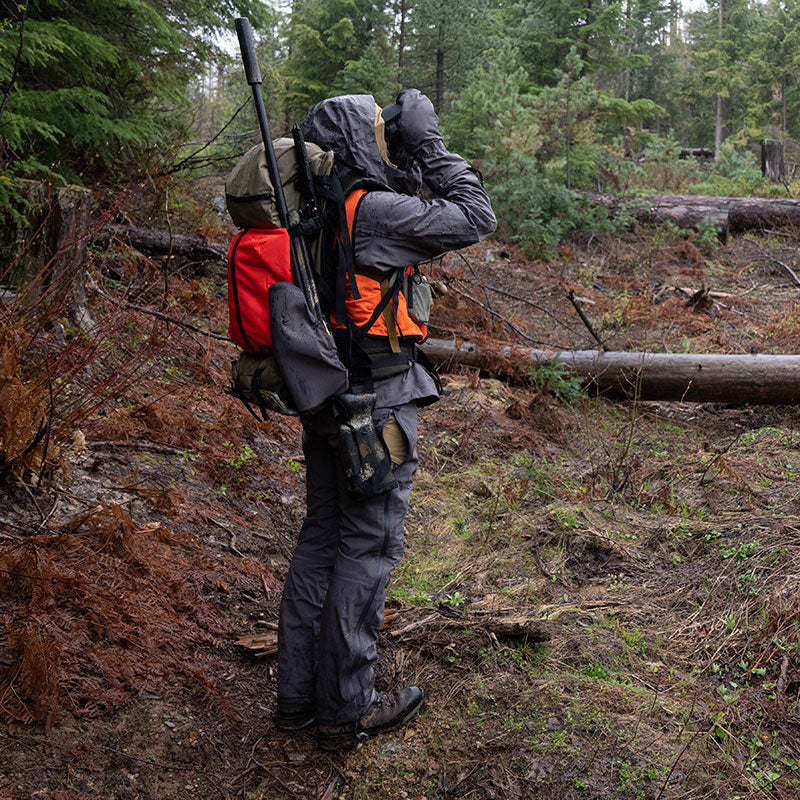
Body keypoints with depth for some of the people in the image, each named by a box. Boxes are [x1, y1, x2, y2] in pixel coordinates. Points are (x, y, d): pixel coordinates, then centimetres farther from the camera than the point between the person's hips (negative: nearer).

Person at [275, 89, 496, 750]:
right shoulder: (374, 210, -17)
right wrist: (431, 146, -5)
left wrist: (411, 165, 13)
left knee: (322, 535, 16)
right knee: (370, 546, 2)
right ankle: (347, 709, 14)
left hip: (324, 398, 9)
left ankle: (298, 692, 27)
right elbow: (476, 221, -12)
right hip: (377, 404, -9)